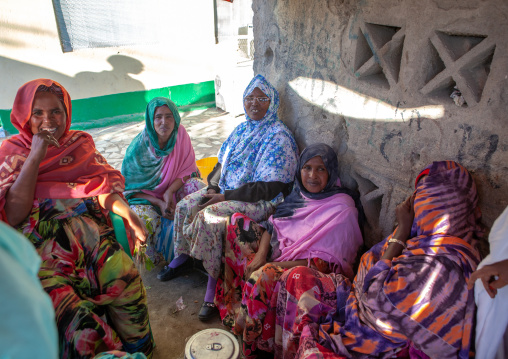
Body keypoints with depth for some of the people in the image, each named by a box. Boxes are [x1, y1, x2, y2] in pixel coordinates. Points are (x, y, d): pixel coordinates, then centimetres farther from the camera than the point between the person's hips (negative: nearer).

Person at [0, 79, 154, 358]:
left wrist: (128, 212, -11)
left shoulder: (80, 143, 19)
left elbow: (101, 184, 9)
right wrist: (35, 156, -7)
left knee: (126, 278, -24)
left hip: (87, 229, 2)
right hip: (41, 243, -2)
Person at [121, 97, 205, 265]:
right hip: (144, 196, -2)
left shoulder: (180, 134, -12)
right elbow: (131, 188, -12)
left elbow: (187, 170, -8)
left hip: (174, 188, 3)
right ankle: (158, 258, 1)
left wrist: (169, 191, -25)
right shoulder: (138, 147, -19)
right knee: (145, 220, -32)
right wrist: (159, 203, -24)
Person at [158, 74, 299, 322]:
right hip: (226, 190, 8)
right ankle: (181, 257, 16)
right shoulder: (243, 129, 10)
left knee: (207, 218, -27)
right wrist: (212, 187, -3)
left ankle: (214, 283, -13)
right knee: (185, 206, -5)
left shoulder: (279, 137, -16)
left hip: (259, 201, -8)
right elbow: (222, 163, 17)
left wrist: (226, 196, -20)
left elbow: (269, 188, -22)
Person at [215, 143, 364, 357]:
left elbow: (327, 263, -21)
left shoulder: (342, 209, -17)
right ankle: (232, 297, 5)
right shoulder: (300, 192, 5)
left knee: (262, 277, -36)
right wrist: (260, 255, -14)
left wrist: (277, 265, -26)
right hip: (278, 250, 8)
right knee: (236, 222, 0)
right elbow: (272, 224, 5)